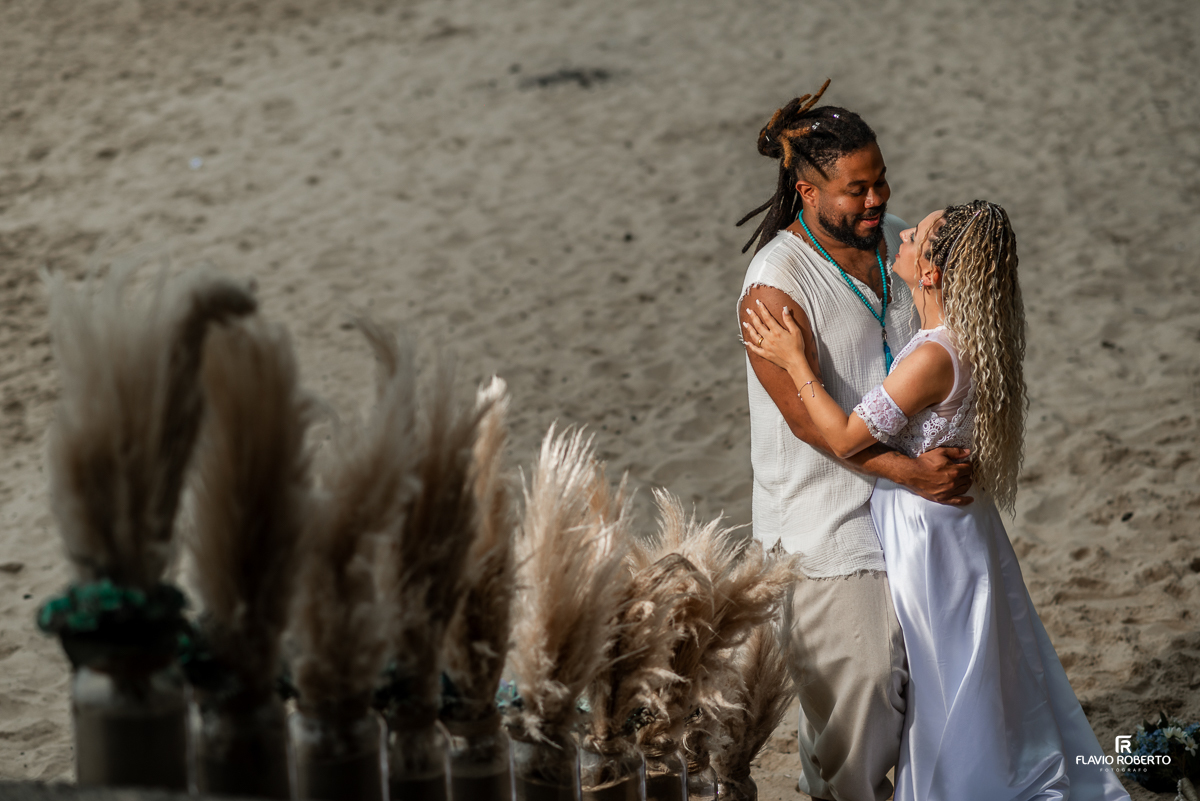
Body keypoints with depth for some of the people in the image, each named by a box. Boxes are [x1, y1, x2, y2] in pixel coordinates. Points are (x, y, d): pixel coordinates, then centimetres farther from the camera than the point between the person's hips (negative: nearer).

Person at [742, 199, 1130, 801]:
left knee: (943, 690, 8)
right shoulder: (971, 339, -3)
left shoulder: (932, 357, -30)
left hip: (926, 539, -9)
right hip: (961, 521, 9)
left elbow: (846, 437, -24)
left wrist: (796, 364, -18)